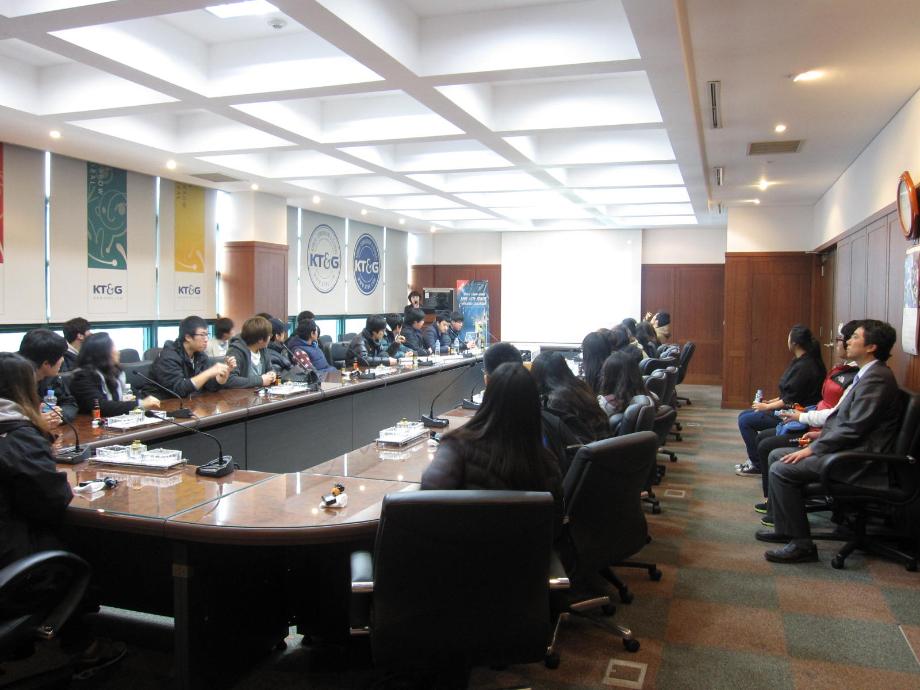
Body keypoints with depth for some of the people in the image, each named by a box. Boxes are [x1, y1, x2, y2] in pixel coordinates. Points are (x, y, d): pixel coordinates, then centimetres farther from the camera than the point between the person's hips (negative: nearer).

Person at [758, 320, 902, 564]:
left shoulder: (876, 378, -18)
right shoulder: (868, 374, 14)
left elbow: (854, 428, -23)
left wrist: (812, 449, -18)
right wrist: (822, 434, 10)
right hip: (847, 448, 11)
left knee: (781, 470, -19)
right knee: (776, 455, 11)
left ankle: (801, 544, -10)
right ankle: (785, 528, 19)